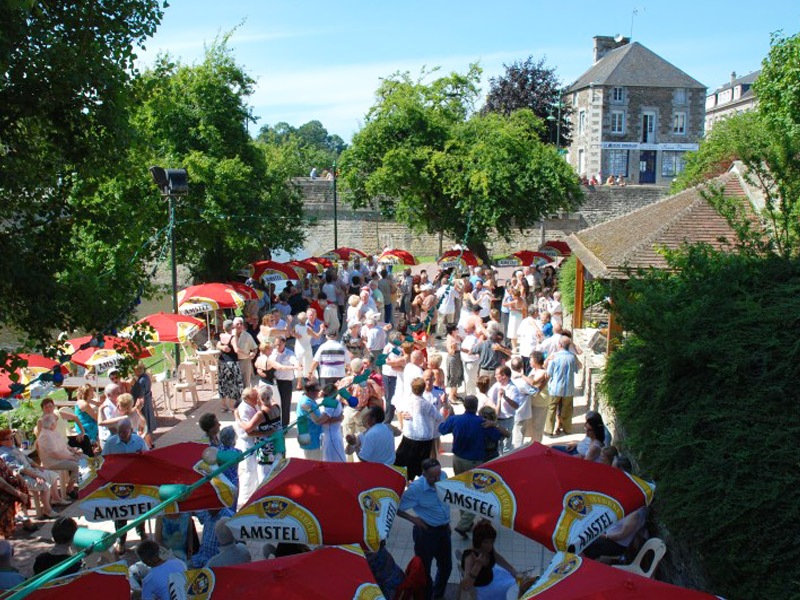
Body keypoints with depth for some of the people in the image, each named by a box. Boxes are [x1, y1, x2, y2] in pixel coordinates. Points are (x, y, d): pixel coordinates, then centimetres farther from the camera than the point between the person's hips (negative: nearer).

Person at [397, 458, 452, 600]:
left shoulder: (443, 476, -9)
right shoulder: (416, 488, -25)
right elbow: (397, 509, -19)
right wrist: (414, 519, -13)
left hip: (444, 530, 6)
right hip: (426, 531, -6)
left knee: (446, 566, 20)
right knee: (424, 569, 8)